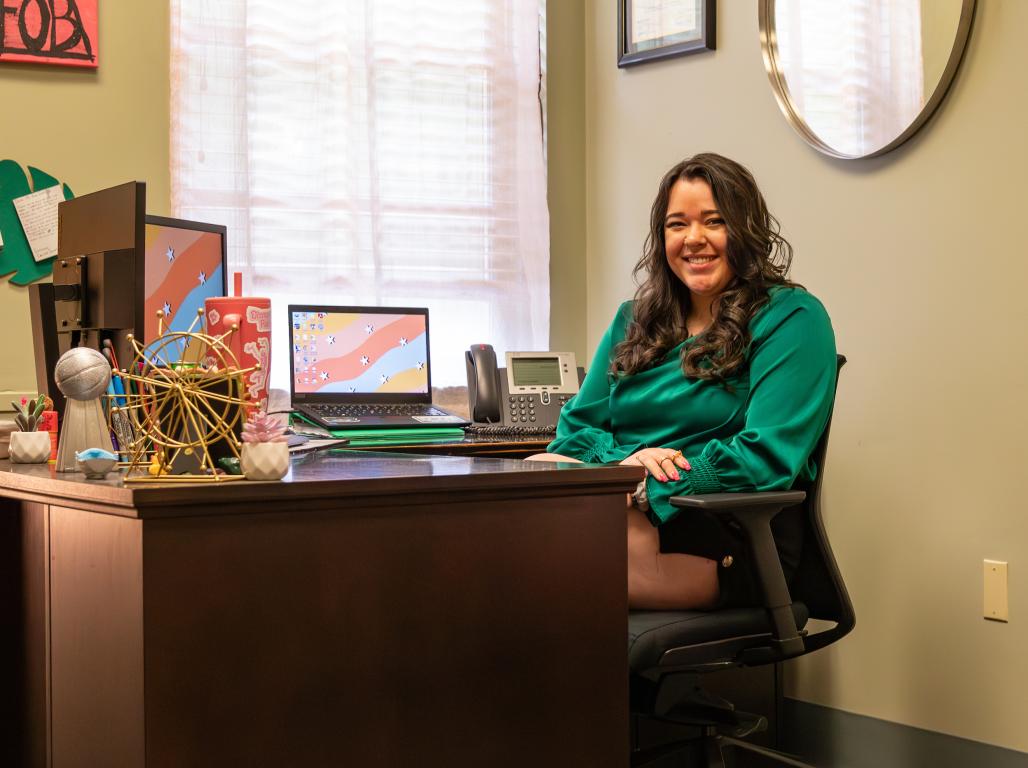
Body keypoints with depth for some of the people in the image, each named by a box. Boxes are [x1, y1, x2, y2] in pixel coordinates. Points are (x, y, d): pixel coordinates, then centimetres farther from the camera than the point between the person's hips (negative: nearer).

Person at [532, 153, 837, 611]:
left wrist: (640, 488, -18)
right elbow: (575, 427, 15)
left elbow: (766, 458, -10)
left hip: (728, 540, -5)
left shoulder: (791, 318, 2)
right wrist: (624, 460, -9)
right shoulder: (634, 321, 22)